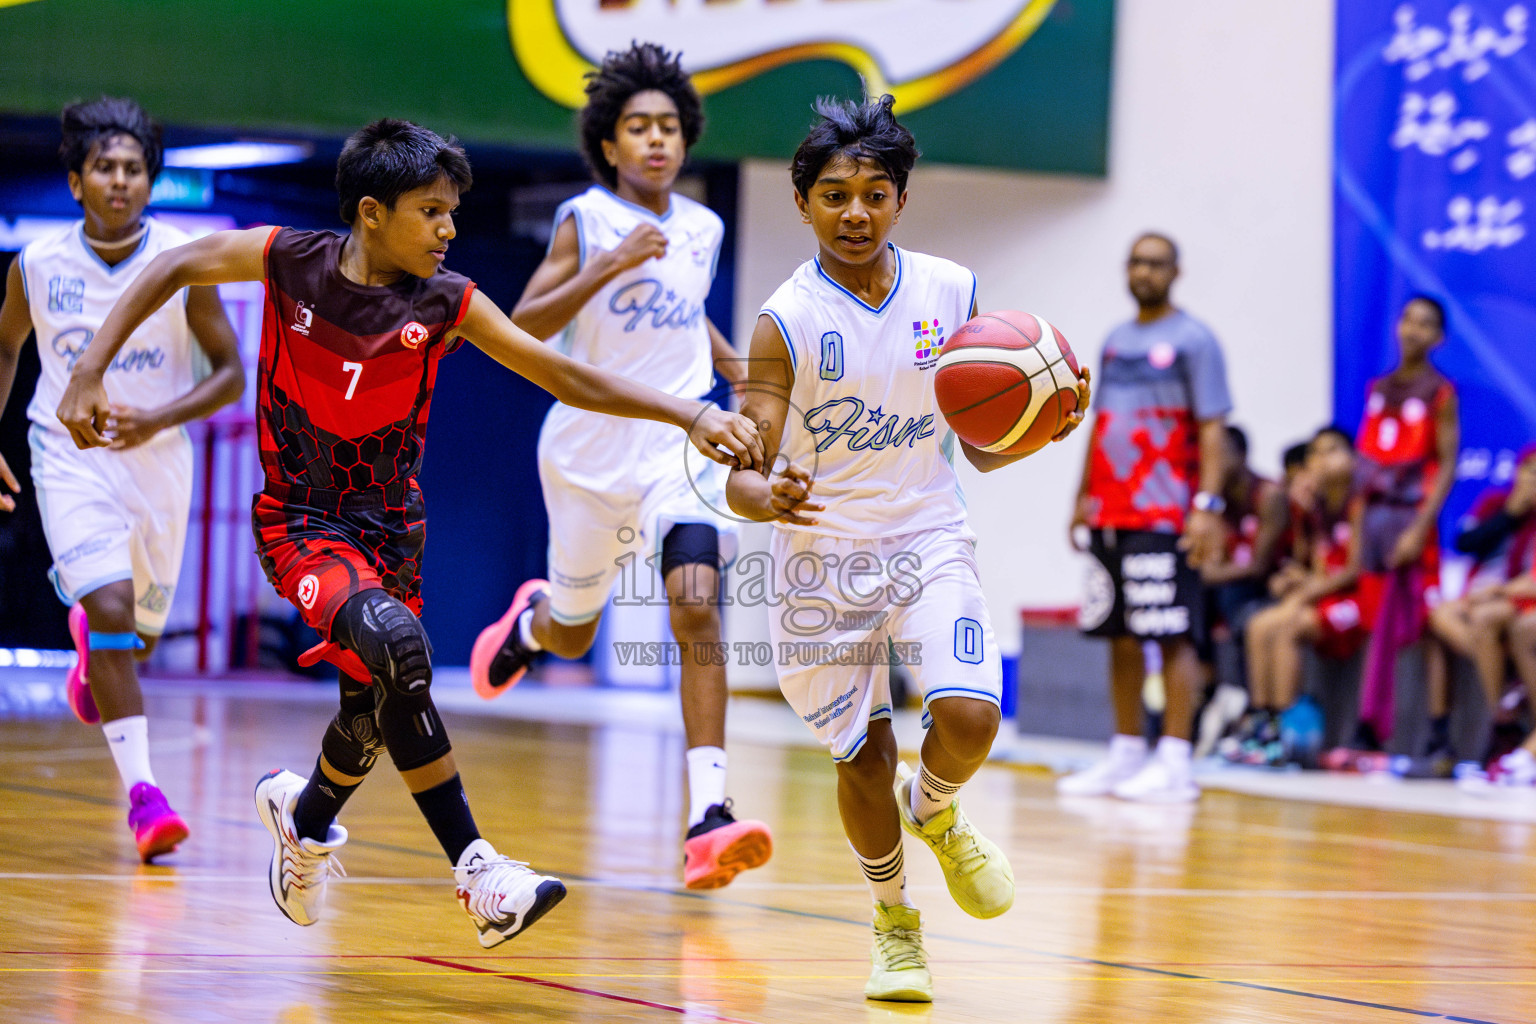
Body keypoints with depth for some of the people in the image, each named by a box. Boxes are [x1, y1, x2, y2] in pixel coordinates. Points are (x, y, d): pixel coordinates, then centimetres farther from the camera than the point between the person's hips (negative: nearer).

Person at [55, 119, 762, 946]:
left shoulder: (446, 303, -12)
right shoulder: (290, 260, -15)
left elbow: (567, 377, -13)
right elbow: (174, 268, -1)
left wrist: (691, 417, -23)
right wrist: (89, 371, -7)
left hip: (389, 526, 4)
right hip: (298, 521, -4)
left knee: (373, 708, 11)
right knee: (397, 647, -29)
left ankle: (304, 816, 48)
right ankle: (474, 868, -24)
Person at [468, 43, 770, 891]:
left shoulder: (701, 229, 6)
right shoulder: (585, 220, -8)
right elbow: (524, 328, -17)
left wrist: (741, 374, 10)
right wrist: (610, 264, -26)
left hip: (681, 443, 2)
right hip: (591, 448, -2)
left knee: (696, 610, -21)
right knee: (572, 635, 15)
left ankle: (709, 819, -28)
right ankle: (529, 619, 56)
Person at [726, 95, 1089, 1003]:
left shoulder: (950, 292, -4)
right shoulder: (786, 322, -14)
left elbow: (983, 448, 3)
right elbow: (743, 476, -17)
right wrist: (768, 498, -41)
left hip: (927, 538, 2)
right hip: (821, 556, -1)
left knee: (970, 713, -19)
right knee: (862, 753, 6)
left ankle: (934, 812, 18)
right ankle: (894, 924, 32)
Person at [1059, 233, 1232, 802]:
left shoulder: (1192, 340, -4)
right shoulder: (1116, 342, 18)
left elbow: (1212, 429, -9)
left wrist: (1208, 504, -18)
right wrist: (1084, 498, 19)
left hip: (1164, 518, -7)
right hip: (1108, 515, 8)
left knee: (1172, 636, -8)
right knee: (1119, 636, 9)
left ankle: (1174, 762, -8)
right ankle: (1126, 755, 15)